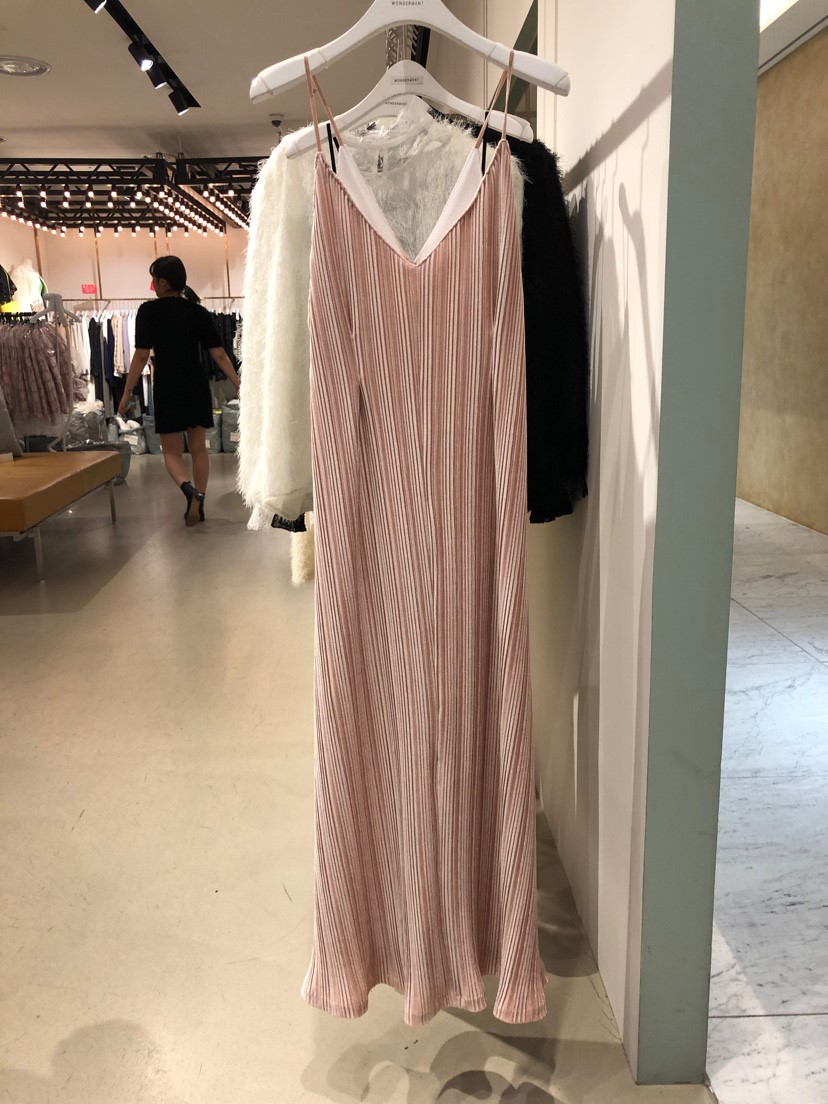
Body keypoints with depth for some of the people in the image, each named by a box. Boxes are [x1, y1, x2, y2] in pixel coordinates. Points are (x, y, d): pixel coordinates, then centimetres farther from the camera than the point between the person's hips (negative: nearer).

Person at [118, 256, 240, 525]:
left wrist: (127, 393, -4)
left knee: (172, 450, 8)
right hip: (198, 387, 3)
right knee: (198, 448, 13)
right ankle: (197, 504, 15)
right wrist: (239, 386, 4)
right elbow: (219, 354, -2)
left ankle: (188, 487, -20)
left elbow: (141, 356, -10)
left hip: (168, 389, -3)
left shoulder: (149, 311, -8)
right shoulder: (200, 312, 1)